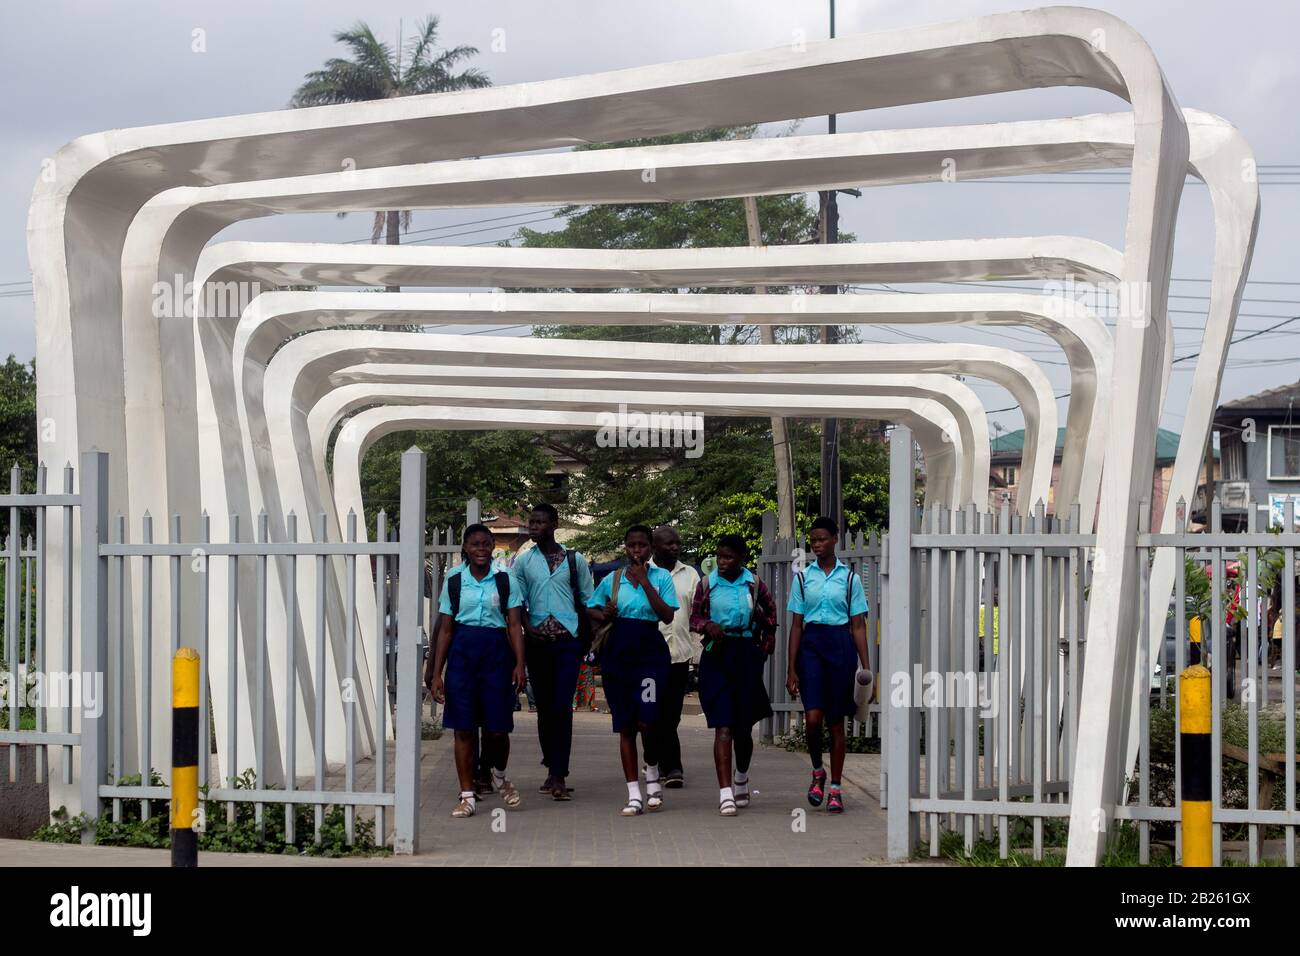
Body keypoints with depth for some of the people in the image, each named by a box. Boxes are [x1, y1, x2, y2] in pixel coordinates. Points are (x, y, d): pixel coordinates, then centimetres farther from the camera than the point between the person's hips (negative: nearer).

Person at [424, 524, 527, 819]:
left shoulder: (505, 581, 4)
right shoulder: (454, 582, 7)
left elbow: (514, 625, 1)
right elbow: (445, 630, 8)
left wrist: (519, 664, -11)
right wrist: (436, 673, 4)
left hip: (496, 652, -1)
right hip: (462, 653, 1)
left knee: (497, 728, -2)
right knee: (464, 728, 0)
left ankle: (499, 775, 29)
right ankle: (467, 795, 7)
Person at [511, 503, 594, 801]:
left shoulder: (575, 560, 8)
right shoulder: (523, 562, 10)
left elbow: (587, 601, 12)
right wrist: (528, 626, -10)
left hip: (568, 639, -2)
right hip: (537, 640, 2)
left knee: (562, 706, -12)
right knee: (544, 707, 7)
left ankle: (559, 777, -14)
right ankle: (552, 769, 20)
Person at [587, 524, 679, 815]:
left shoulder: (661, 577, 3)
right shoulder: (612, 579, 10)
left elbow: (667, 615, -9)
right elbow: (591, 608, 19)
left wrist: (644, 582, -12)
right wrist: (603, 615, -4)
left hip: (650, 652, -3)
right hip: (618, 653, 3)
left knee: (646, 721, -15)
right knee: (625, 726, 3)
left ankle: (652, 775, 14)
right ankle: (634, 795, 7)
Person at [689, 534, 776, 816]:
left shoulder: (754, 585, 3)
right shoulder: (707, 584, 3)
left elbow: (769, 612, 17)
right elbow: (694, 617, 5)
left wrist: (768, 640, 8)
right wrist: (707, 625, -16)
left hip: (746, 655, 1)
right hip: (716, 655, -1)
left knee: (744, 726, 11)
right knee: (723, 726, -11)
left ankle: (741, 778, 39)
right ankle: (726, 793, -15)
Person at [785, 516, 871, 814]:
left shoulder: (849, 578, 5)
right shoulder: (803, 577, 8)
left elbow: (858, 625, 5)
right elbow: (796, 625, 8)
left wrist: (866, 666, -1)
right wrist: (791, 668, 4)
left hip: (840, 645, 0)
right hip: (811, 645, 0)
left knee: (836, 721, 3)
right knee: (813, 718, -14)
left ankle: (835, 788, 12)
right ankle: (817, 772, 12)